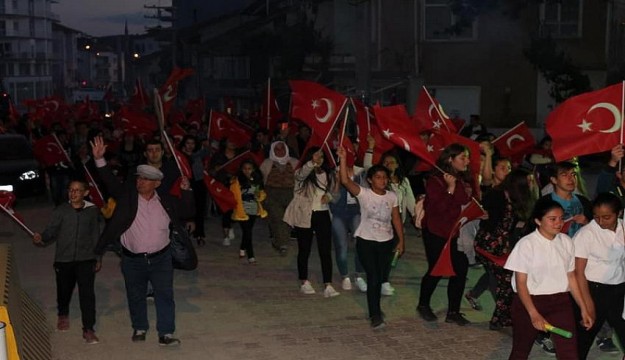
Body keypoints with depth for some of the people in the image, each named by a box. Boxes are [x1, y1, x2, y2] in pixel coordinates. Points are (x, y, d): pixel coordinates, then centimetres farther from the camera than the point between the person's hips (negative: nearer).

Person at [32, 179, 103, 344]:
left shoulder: (93, 210, -1)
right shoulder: (60, 211, -3)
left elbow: (96, 235, 7)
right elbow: (51, 231, -8)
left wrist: (98, 258, 11)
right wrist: (41, 239, -30)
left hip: (86, 259, -1)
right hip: (63, 259, 1)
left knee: (87, 293, -8)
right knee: (64, 290, 16)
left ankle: (88, 329, 0)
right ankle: (63, 315, 46)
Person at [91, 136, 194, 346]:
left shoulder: (166, 202, 0)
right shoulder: (127, 195, -4)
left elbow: (187, 213, 7)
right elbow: (110, 181, -12)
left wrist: (186, 191, -6)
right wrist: (99, 159, -24)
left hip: (160, 258, 0)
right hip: (132, 260, 0)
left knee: (165, 295, 0)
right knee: (136, 296, 15)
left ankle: (166, 333, 8)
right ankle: (139, 328, 35)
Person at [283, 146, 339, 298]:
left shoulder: (326, 174, 8)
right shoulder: (301, 173, -7)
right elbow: (302, 174, -32)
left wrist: (328, 196, -3)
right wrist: (312, 162, -50)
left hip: (322, 215, 3)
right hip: (304, 216, -3)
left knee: (326, 251, -5)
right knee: (304, 250, 9)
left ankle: (328, 286, -6)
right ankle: (304, 282, 25)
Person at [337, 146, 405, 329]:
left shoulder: (392, 197, 4)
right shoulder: (364, 194, -9)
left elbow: (396, 219, 9)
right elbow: (345, 180, -24)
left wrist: (401, 240, 8)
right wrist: (343, 159, -32)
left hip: (386, 241, 4)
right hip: (366, 240, -4)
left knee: (380, 278, 11)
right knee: (373, 277, -9)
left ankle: (375, 309, 29)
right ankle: (375, 315, -4)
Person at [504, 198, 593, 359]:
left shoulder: (566, 242, 0)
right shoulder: (526, 244, -14)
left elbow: (571, 277, 8)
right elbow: (521, 283, -13)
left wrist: (583, 308, 7)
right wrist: (534, 314, -21)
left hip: (560, 302, 3)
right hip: (530, 301, -3)